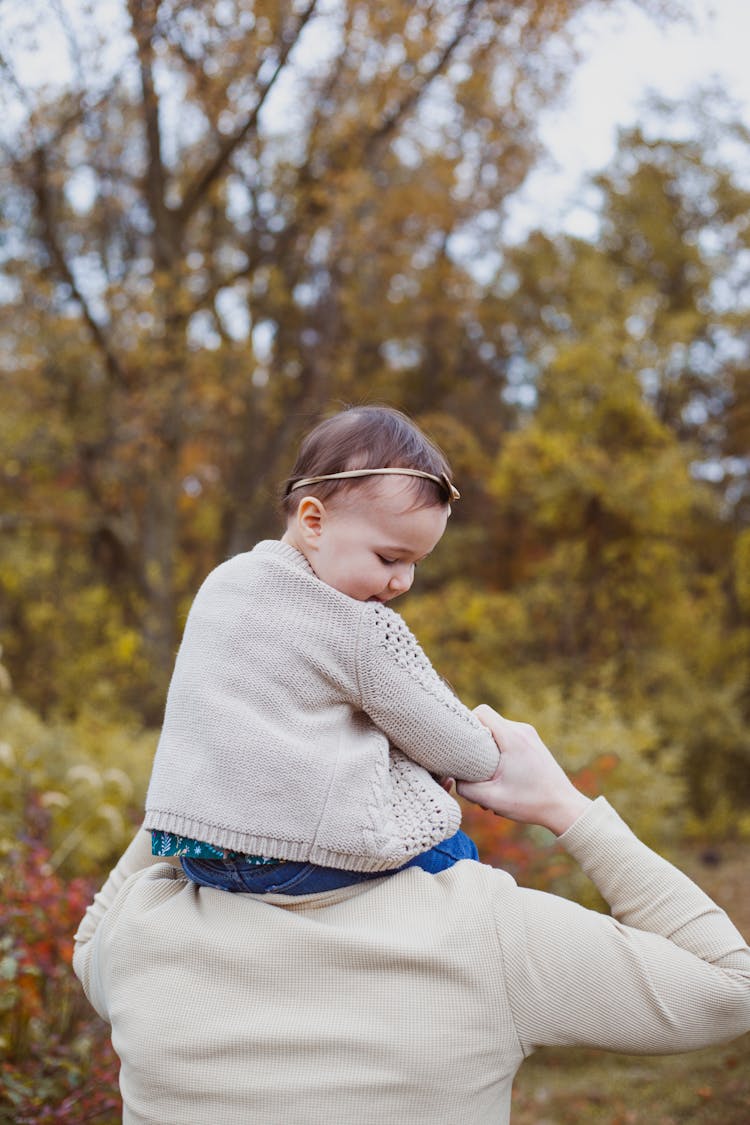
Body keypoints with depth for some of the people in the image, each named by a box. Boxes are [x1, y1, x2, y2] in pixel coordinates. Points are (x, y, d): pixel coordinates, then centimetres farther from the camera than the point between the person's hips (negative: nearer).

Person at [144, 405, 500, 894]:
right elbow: (458, 751, -5)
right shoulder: (368, 632, -15)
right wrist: (490, 760, 15)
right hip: (298, 858, -7)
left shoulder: (222, 581, 7)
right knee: (454, 851, 11)